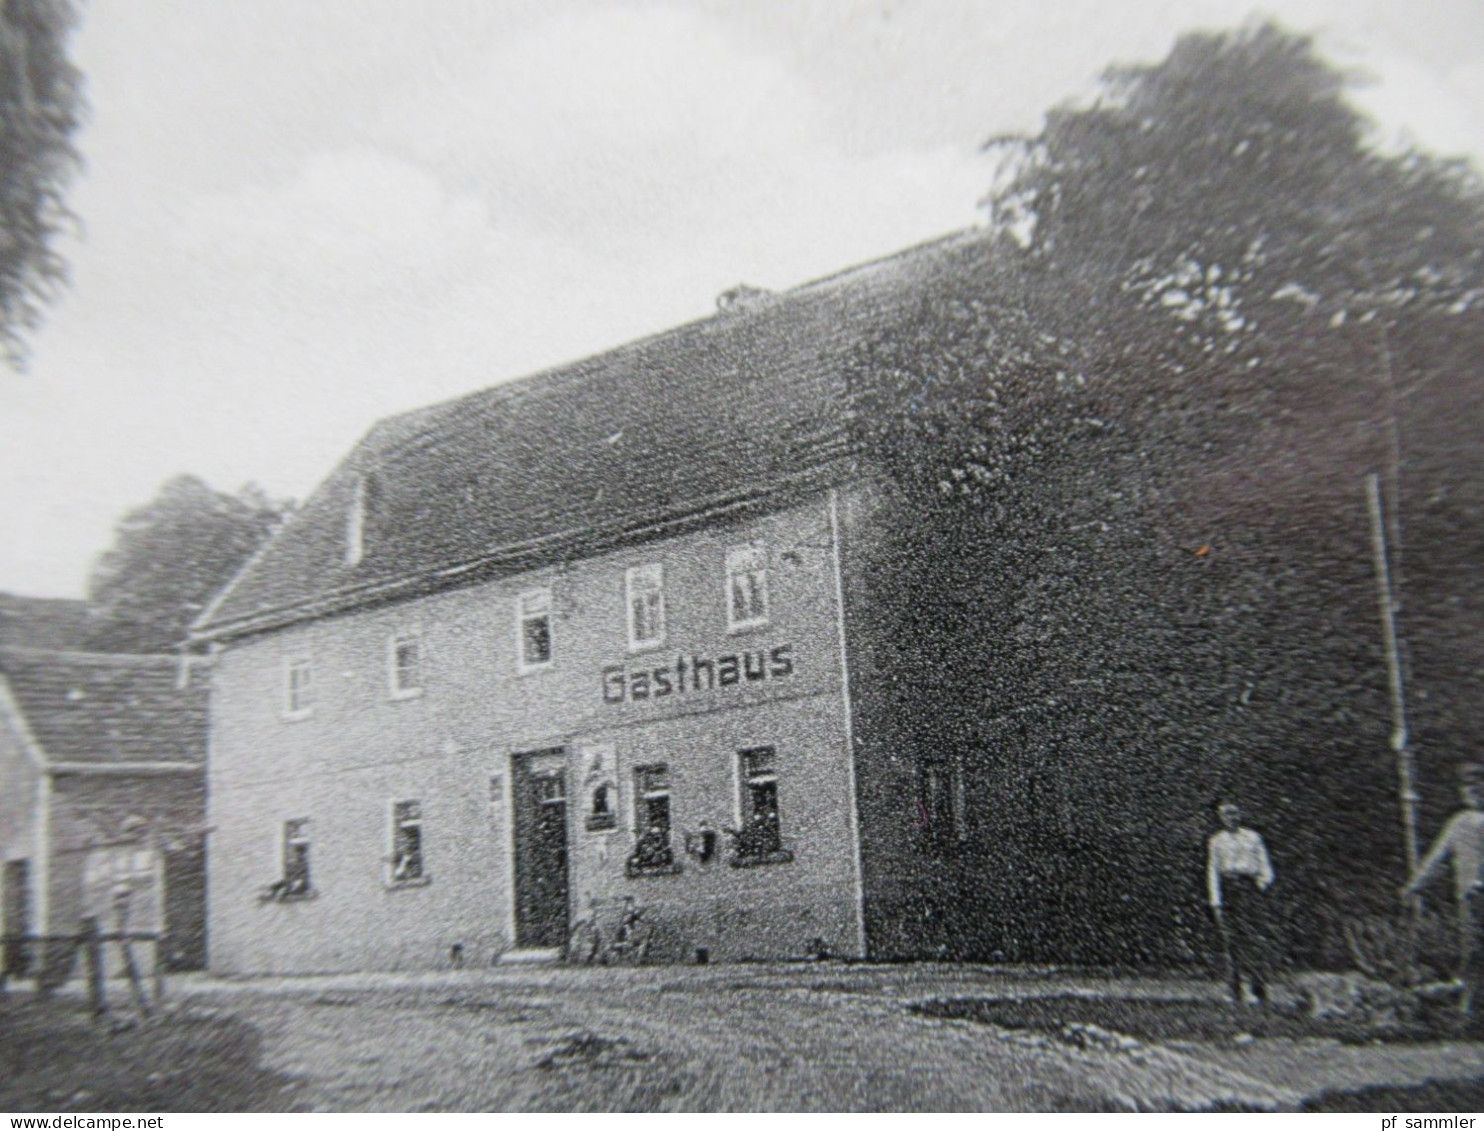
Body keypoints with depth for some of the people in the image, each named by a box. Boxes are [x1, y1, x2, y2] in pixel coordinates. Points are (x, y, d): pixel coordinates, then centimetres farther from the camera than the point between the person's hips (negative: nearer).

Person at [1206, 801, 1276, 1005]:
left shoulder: (1253, 838, 15)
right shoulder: (1215, 842, 12)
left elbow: (1265, 865, 14)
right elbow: (1212, 871, 8)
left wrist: (1265, 879, -8)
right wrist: (1215, 901, 0)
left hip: (1252, 888, 1)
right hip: (1228, 888, 0)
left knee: (1257, 938, -8)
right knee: (1231, 939, -5)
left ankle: (1260, 989, -4)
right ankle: (1235, 991, -1)